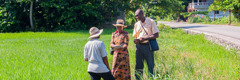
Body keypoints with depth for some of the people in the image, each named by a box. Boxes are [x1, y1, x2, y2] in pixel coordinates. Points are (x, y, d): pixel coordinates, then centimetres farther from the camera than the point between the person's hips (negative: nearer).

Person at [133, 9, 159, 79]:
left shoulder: (151, 22, -2)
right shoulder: (136, 24, 13)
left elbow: (156, 35, -7)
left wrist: (145, 38, -17)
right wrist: (135, 40, -7)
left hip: (148, 46, -4)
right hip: (139, 46, 4)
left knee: (150, 66, 0)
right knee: (138, 66, 4)